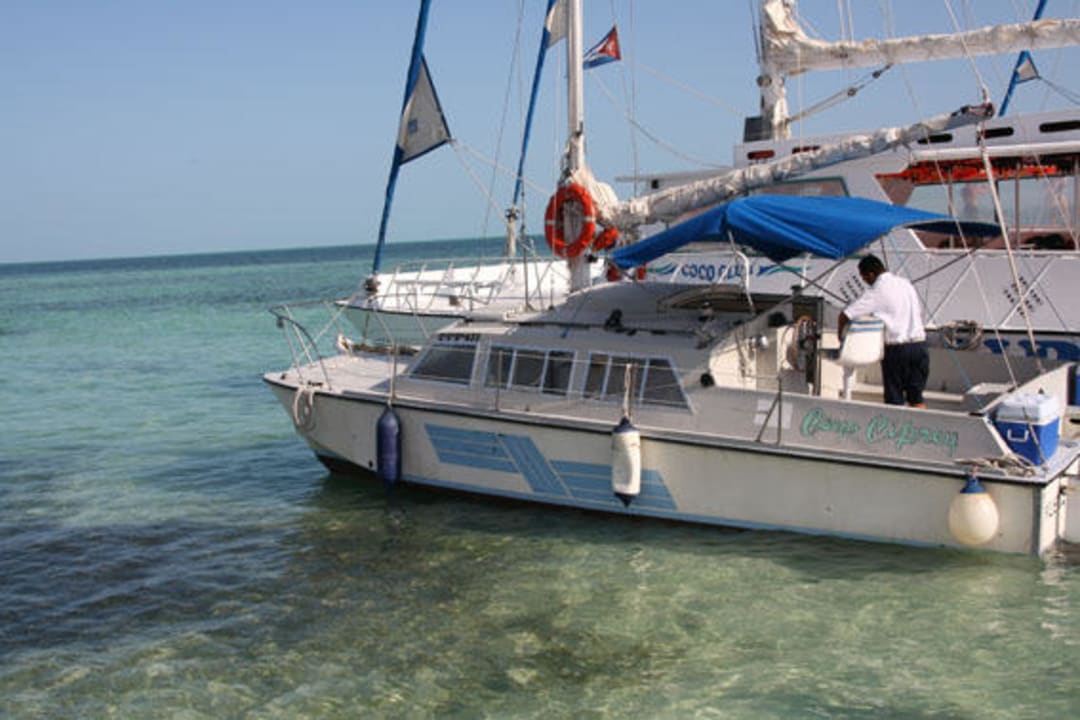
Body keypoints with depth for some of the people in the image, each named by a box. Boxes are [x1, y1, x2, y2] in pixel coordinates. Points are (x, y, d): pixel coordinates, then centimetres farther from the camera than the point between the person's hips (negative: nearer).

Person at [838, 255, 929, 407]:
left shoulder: (876, 292, -10)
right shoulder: (906, 283, 11)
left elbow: (845, 315, -12)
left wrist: (841, 335, 5)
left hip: (897, 349, -6)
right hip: (919, 344, 6)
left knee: (894, 399, 3)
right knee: (916, 396, 13)